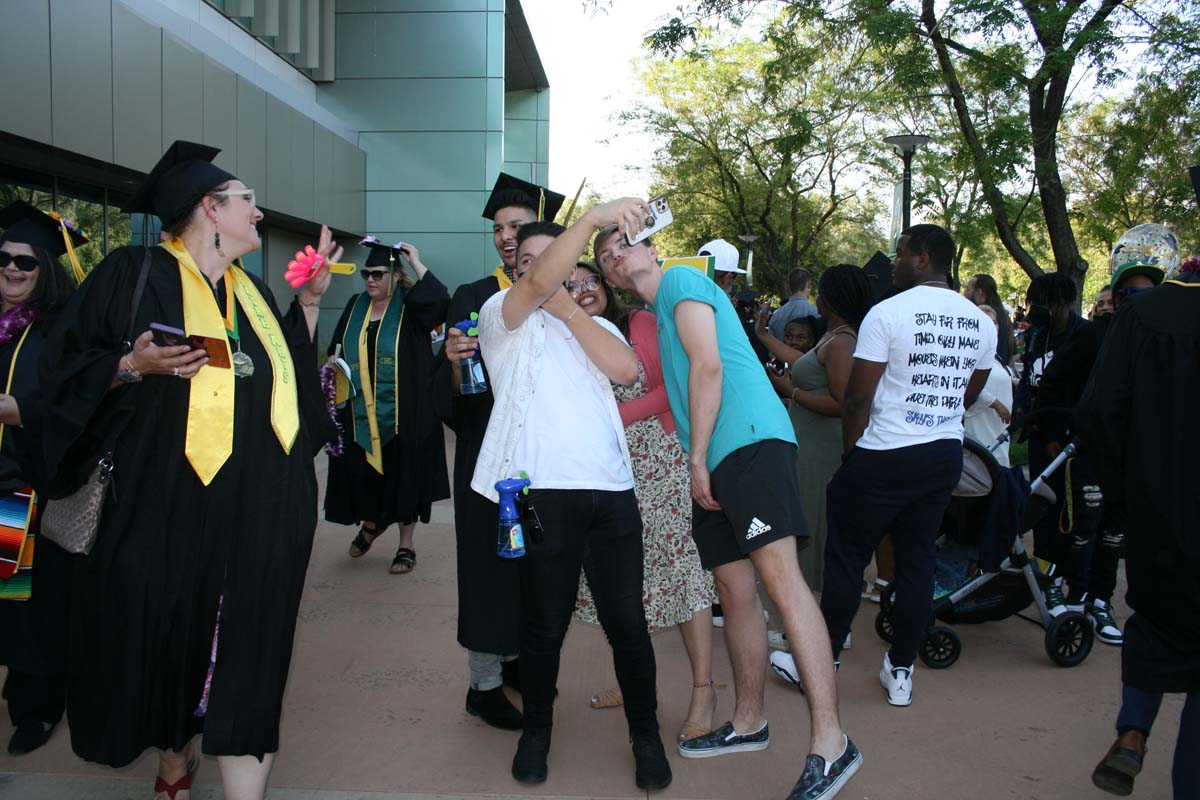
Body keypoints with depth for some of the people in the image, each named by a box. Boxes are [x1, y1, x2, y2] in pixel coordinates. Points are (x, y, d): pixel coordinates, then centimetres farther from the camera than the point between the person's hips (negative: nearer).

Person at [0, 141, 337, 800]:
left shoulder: (252, 291, 17)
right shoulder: (134, 274, 0)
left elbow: (293, 375, 20)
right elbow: (67, 371, -1)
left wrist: (309, 301, 13)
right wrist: (134, 364, -17)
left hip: (259, 514, 4)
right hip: (167, 510, -4)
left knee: (246, 653, 1)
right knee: (168, 640, 7)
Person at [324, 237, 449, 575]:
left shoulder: (410, 307, -4)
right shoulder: (355, 307, 12)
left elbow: (440, 301, -25)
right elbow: (336, 350, 19)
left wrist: (417, 263, -17)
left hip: (402, 413, -4)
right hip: (360, 411, 5)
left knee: (403, 474, 2)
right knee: (362, 473, 8)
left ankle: (406, 544, 15)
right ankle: (371, 522, 37)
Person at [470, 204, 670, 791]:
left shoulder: (596, 325, 21)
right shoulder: (503, 315, 8)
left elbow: (626, 370, -1)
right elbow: (541, 282, -14)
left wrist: (568, 308, 2)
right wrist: (592, 217, -23)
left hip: (611, 490, 3)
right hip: (542, 493, -3)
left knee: (627, 620, 4)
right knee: (545, 622, 7)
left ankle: (645, 734, 21)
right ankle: (536, 730, 28)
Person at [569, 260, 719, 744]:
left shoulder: (642, 324, -2)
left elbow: (673, 388, -9)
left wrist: (619, 415, -14)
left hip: (661, 463, -5)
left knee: (679, 567, -8)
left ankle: (703, 690, -2)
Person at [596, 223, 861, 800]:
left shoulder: (682, 280, 3)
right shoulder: (656, 316, 29)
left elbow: (708, 366, -8)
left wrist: (697, 456, -10)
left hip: (751, 440, -10)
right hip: (711, 463, 10)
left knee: (780, 577, -18)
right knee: (734, 591, 11)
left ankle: (830, 742, -19)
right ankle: (747, 723, 23)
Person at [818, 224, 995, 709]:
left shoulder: (887, 314, -13)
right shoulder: (981, 323, 6)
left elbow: (856, 398, -12)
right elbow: (968, 396, 16)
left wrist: (850, 450, 2)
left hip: (884, 456, -6)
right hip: (945, 456, 6)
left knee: (846, 558, 5)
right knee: (917, 559, 12)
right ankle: (901, 672, 19)